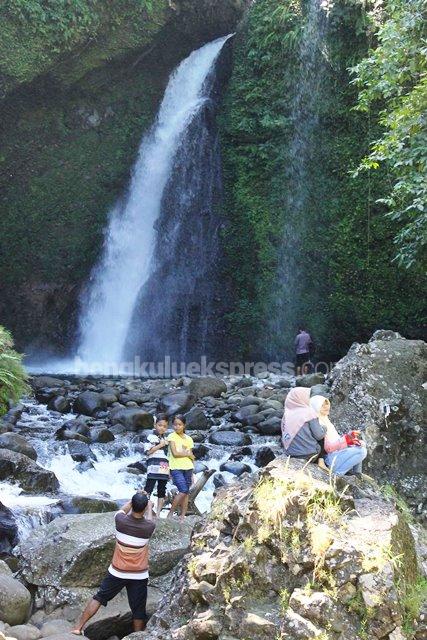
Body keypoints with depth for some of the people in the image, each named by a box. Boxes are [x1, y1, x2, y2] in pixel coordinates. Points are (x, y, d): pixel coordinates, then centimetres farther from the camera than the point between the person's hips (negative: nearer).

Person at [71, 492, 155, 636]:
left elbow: (123, 509, 8)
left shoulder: (121, 521, -17)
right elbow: (149, 518, 9)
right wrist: (149, 506, 29)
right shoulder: (148, 527, -17)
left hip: (117, 572, 1)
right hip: (139, 575, -1)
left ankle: (78, 628, 19)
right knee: (138, 610, 9)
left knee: (99, 598, 16)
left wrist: (135, 499, 23)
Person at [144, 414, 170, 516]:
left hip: (164, 468, 7)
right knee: (149, 488, -11)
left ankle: (158, 514, 9)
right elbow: (148, 451, -9)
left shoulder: (165, 439, 21)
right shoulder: (151, 437, 1)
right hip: (153, 467, -7)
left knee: (162, 491, 5)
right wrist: (160, 445, -10)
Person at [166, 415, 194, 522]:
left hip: (188, 468, 5)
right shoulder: (172, 437, -1)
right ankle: (170, 513, -2)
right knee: (183, 491, -16)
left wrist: (192, 474, 10)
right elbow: (175, 453, -11)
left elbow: (191, 457, 13)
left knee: (186, 493, 2)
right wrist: (188, 454, -1)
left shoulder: (189, 439, 12)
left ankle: (182, 517, 8)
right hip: (176, 468, -5)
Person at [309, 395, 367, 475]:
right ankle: (337, 473, -17)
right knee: (362, 451, -18)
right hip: (330, 459, -10)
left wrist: (350, 439, -2)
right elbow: (327, 447, -21)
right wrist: (346, 439, -27)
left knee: (361, 444, 14)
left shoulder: (325, 420, 18)